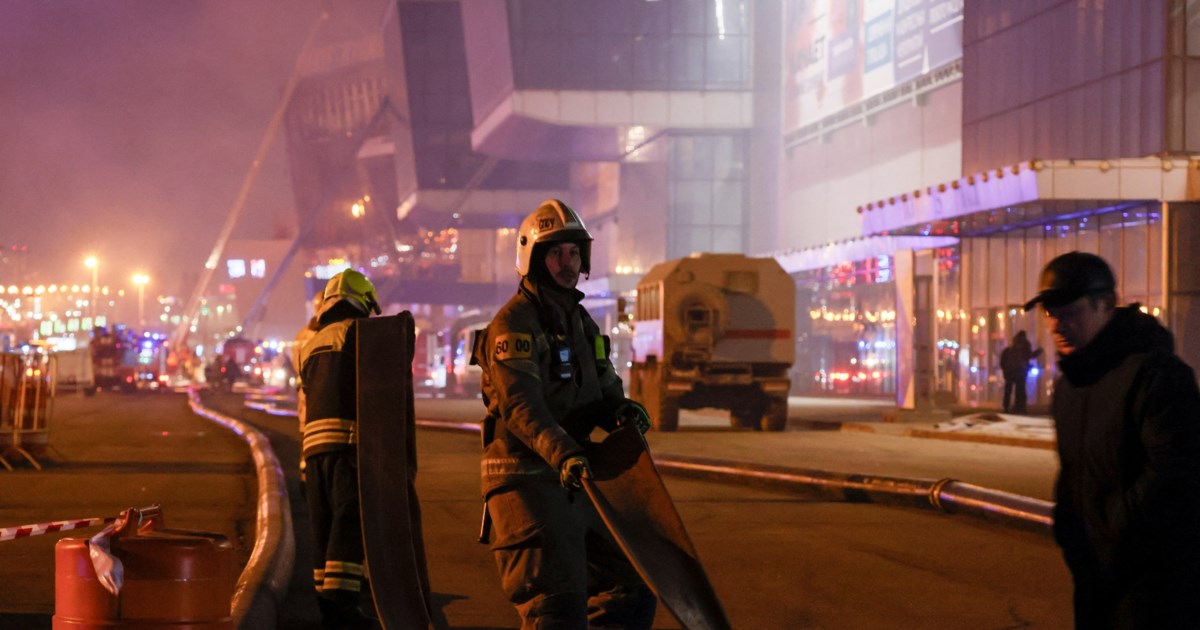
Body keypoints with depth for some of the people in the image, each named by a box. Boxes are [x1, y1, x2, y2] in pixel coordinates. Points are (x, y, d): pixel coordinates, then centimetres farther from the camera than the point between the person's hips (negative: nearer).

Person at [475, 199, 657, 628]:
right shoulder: (514, 324, -12)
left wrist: (622, 410, -10)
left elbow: (603, 390, 15)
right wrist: (563, 454, -39)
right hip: (525, 477, -9)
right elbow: (521, 406, -25)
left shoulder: (581, 322, 17)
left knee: (633, 588, 12)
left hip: (571, 478, 9)